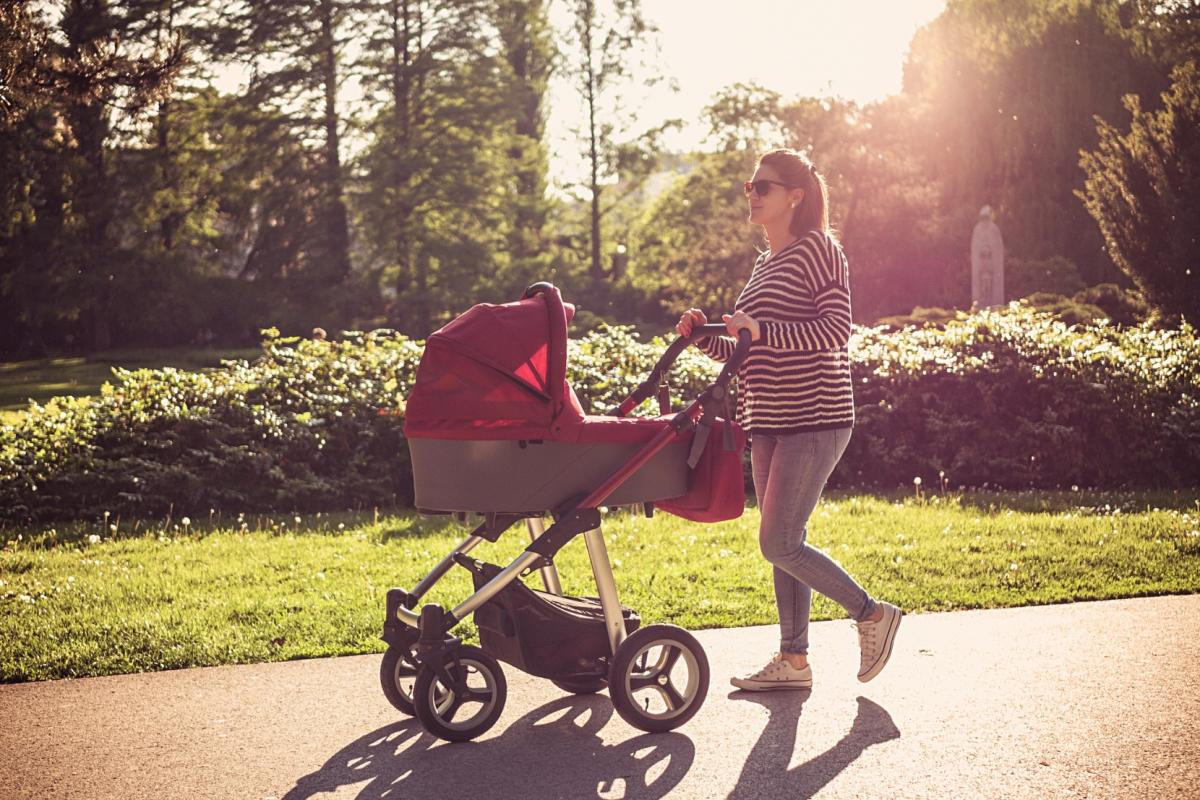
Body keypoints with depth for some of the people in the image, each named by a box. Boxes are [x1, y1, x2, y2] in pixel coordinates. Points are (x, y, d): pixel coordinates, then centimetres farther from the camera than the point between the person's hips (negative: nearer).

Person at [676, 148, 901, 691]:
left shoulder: (817, 249, -6)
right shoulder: (763, 265, 19)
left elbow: (837, 329, -17)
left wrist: (761, 330, -24)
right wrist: (706, 337, 4)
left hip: (814, 420, -9)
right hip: (769, 422, 9)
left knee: (778, 544, -10)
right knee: (784, 545, 10)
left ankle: (873, 615, 6)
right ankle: (793, 660, 17)